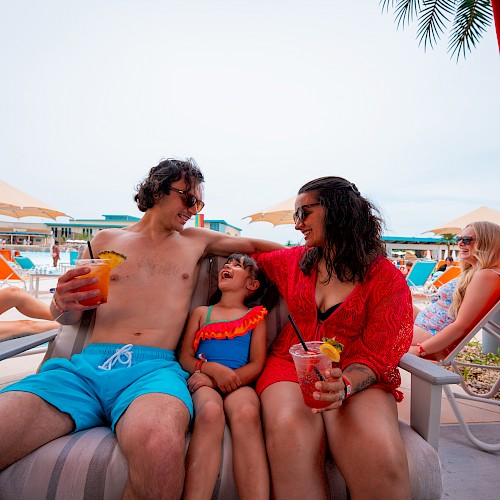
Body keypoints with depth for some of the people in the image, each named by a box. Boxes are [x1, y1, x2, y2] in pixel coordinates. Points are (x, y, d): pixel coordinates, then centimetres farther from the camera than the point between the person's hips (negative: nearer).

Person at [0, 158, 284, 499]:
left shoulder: (196, 240, 18)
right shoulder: (106, 240, 17)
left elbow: (254, 244, 28)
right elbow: (69, 317, 20)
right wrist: (63, 304, -3)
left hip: (154, 368, 0)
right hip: (86, 365, 2)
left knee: (159, 447, -36)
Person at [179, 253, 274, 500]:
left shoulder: (256, 316, 19)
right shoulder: (201, 312, 23)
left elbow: (257, 365, 7)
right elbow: (185, 357, 12)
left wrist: (230, 378, -12)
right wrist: (212, 368, -10)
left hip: (239, 382, 0)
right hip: (204, 382, 1)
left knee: (246, 413, -37)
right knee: (210, 411, -36)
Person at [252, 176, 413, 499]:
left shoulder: (388, 280, -2)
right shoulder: (293, 261, 9)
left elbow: (375, 357, -7)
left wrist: (345, 385, -27)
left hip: (355, 376, -1)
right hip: (291, 365, 2)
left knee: (380, 454, -33)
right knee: (289, 431, -33)